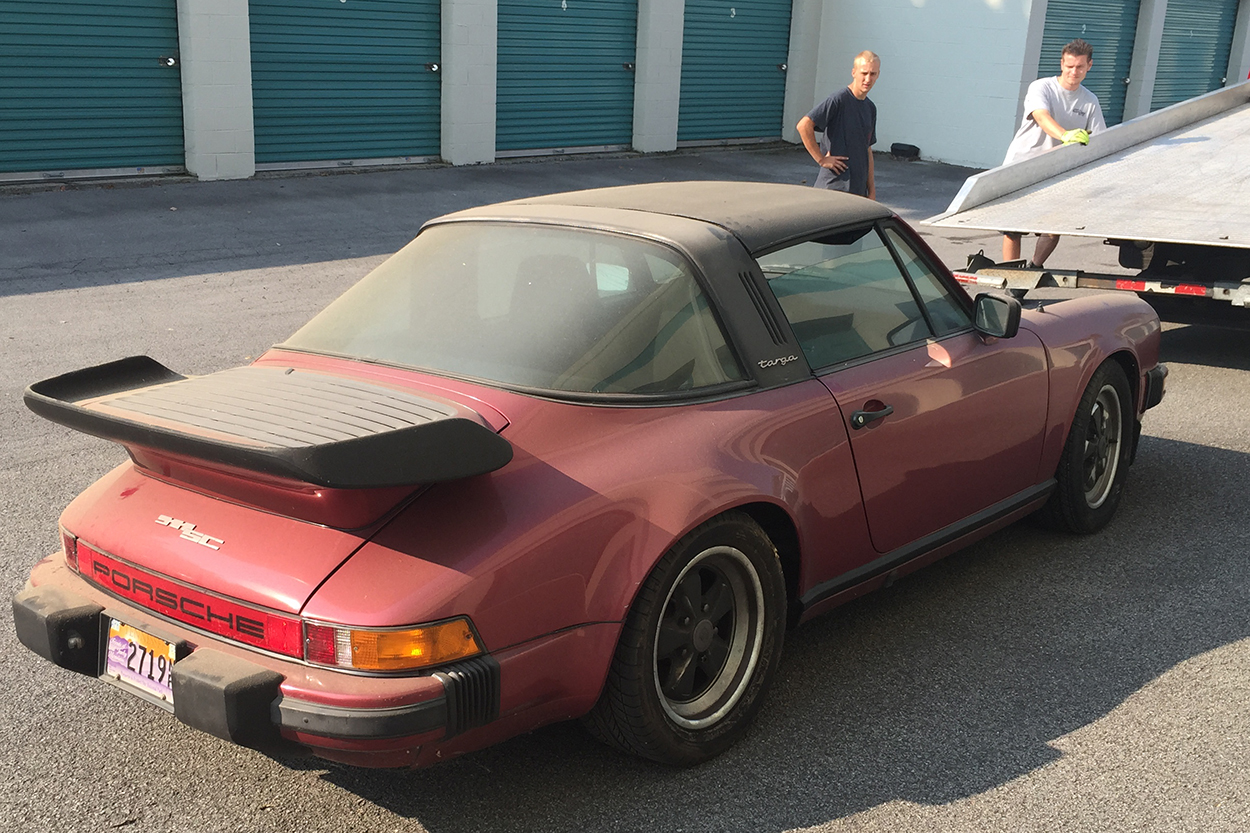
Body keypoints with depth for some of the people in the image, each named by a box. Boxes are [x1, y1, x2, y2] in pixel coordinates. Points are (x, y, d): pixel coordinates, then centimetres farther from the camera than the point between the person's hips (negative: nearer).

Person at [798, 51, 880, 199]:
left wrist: (871, 190, 18)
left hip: (859, 189, 8)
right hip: (834, 186, -8)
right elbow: (804, 125, -17)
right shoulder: (839, 100, -10)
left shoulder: (870, 108, 14)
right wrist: (821, 159, -15)